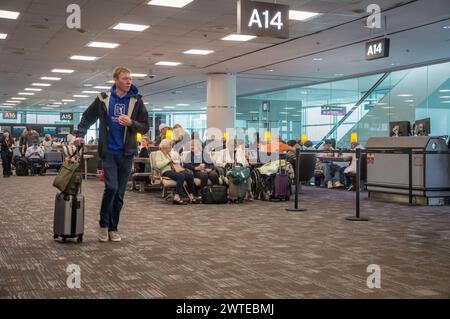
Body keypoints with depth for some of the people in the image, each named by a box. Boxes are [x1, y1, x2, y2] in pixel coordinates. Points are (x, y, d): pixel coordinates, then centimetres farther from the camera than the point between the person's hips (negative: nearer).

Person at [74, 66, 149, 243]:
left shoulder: (136, 101, 1)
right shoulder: (103, 99, -1)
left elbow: (145, 127, 2)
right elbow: (87, 117, 12)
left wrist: (131, 123, -16)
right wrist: (80, 135, 2)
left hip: (126, 153, 2)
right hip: (108, 152, -2)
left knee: (119, 193, 7)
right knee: (111, 187, -13)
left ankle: (113, 228, 19)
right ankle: (103, 224, 8)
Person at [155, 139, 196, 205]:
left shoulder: (170, 153, 27)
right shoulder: (159, 153, 6)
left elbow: (178, 162, 30)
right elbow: (158, 165, -10)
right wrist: (168, 160, -9)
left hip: (175, 170, 7)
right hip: (166, 171, -7)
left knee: (190, 175, -21)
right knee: (181, 176, -36)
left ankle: (191, 196, -22)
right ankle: (177, 197, -39)